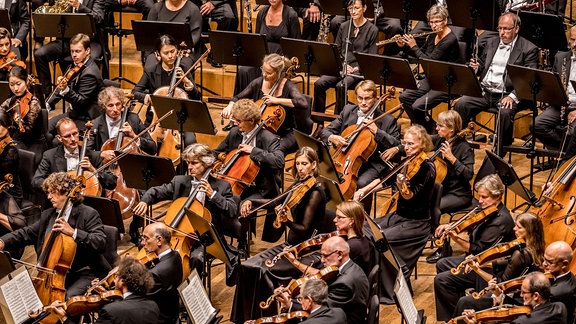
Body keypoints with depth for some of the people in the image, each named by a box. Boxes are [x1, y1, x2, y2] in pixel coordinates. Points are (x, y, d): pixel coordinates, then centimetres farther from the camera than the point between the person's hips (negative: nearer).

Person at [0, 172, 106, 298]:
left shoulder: (88, 214, -5)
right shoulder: (47, 215, 17)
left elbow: (101, 243, -17)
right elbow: (26, 233, 12)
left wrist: (73, 232, -26)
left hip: (81, 274, -6)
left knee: (69, 297, -32)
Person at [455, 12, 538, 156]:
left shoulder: (529, 49, -3)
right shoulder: (491, 43, 16)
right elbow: (482, 65, 25)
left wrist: (513, 96, -24)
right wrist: (476, 68, -1)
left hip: (507, 94, -5)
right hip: (485, 91, 5)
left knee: (505, 112, -35)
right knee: (461, 104, -18)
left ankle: (500, 152, -18)